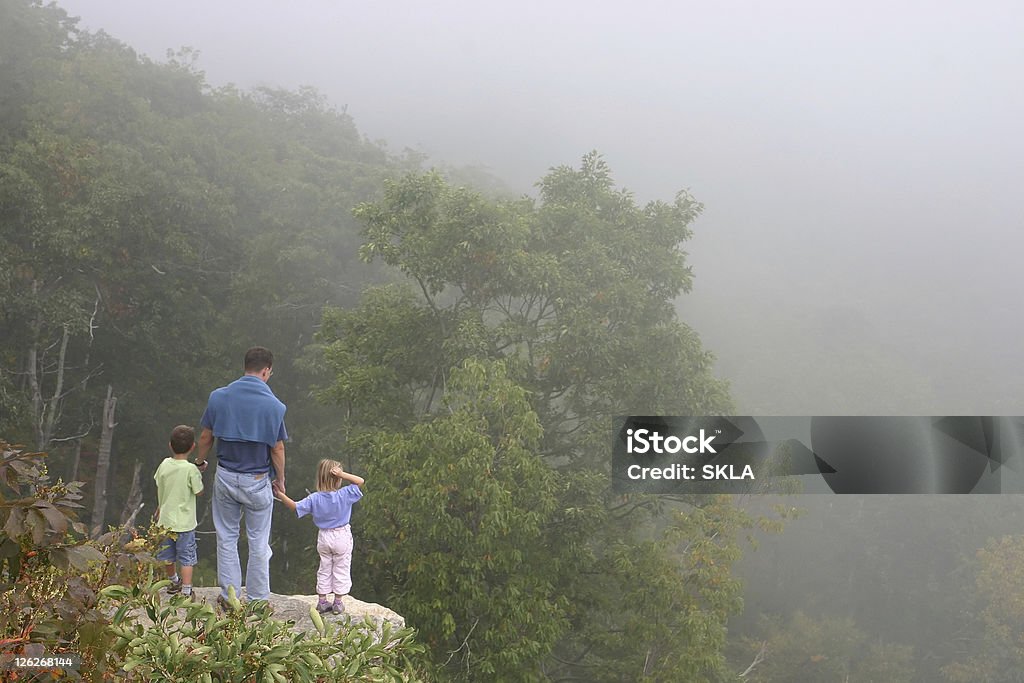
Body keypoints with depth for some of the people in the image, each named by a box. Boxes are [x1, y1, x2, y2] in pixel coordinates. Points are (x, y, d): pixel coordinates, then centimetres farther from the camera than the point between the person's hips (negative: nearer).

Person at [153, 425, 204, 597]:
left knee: (167, 556, 20)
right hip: (184, 522, -5)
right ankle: (186, 590, 1)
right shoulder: (191, 469, -19)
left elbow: (158, 488, 8)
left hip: (165, 519, 5)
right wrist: (199, 475, 6)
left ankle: (174, 582, 40)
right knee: (186, 558, 3)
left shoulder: (164, 465, -4)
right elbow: (199, 491, -10)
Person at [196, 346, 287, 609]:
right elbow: (277, 449, -8)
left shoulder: (219, 397, -5)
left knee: (226, 538, 15)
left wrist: (200, 462, 20)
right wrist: (280, 480, 6)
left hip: (225, 477, 2)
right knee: (258, 543, 10)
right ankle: (258, 600, 16)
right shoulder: (273, 405, -13)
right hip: (257, 481, -2)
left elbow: (206, 437, 2)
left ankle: (229, 597, 19)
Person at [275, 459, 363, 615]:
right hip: (342, 537, -3)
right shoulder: (344, 495, -19)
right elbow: (360, 482, -18)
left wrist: (281, 496, -5)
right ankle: (338, 602, 13)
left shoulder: (314, 499, -13)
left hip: (323, 538, 3)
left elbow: (296, 507, -11)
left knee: (324, 569, 17)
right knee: (341, 570, 10)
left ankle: (322, 601, 22)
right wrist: (342, 474, -25)